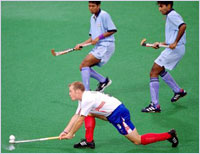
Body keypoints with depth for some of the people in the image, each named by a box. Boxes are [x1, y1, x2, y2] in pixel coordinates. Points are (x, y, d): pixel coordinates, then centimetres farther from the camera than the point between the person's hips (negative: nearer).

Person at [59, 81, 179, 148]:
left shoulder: (87, 100, -19)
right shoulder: (83, 98, 12)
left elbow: (80, 121, -15)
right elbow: (76, 116, 16)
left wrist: (70, 134, -5)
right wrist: (65, 132, 11)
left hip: (119, 115, -10)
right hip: (112, 114, 10)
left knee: (138, 141, -6)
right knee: (89, 114, 11)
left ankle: (168, 135, -3)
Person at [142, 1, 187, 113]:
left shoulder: (172, 15, -10)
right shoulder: (170, 16, 21)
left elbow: (183, 26, -28)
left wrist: (175, 43, -27)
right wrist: (161, 44, 12)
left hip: (175, 50, -10)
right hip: (175, 50, 10)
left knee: (154, 72, -11)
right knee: (160, 70, 30)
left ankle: (155, 105, -15)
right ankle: (178, 91, 38)